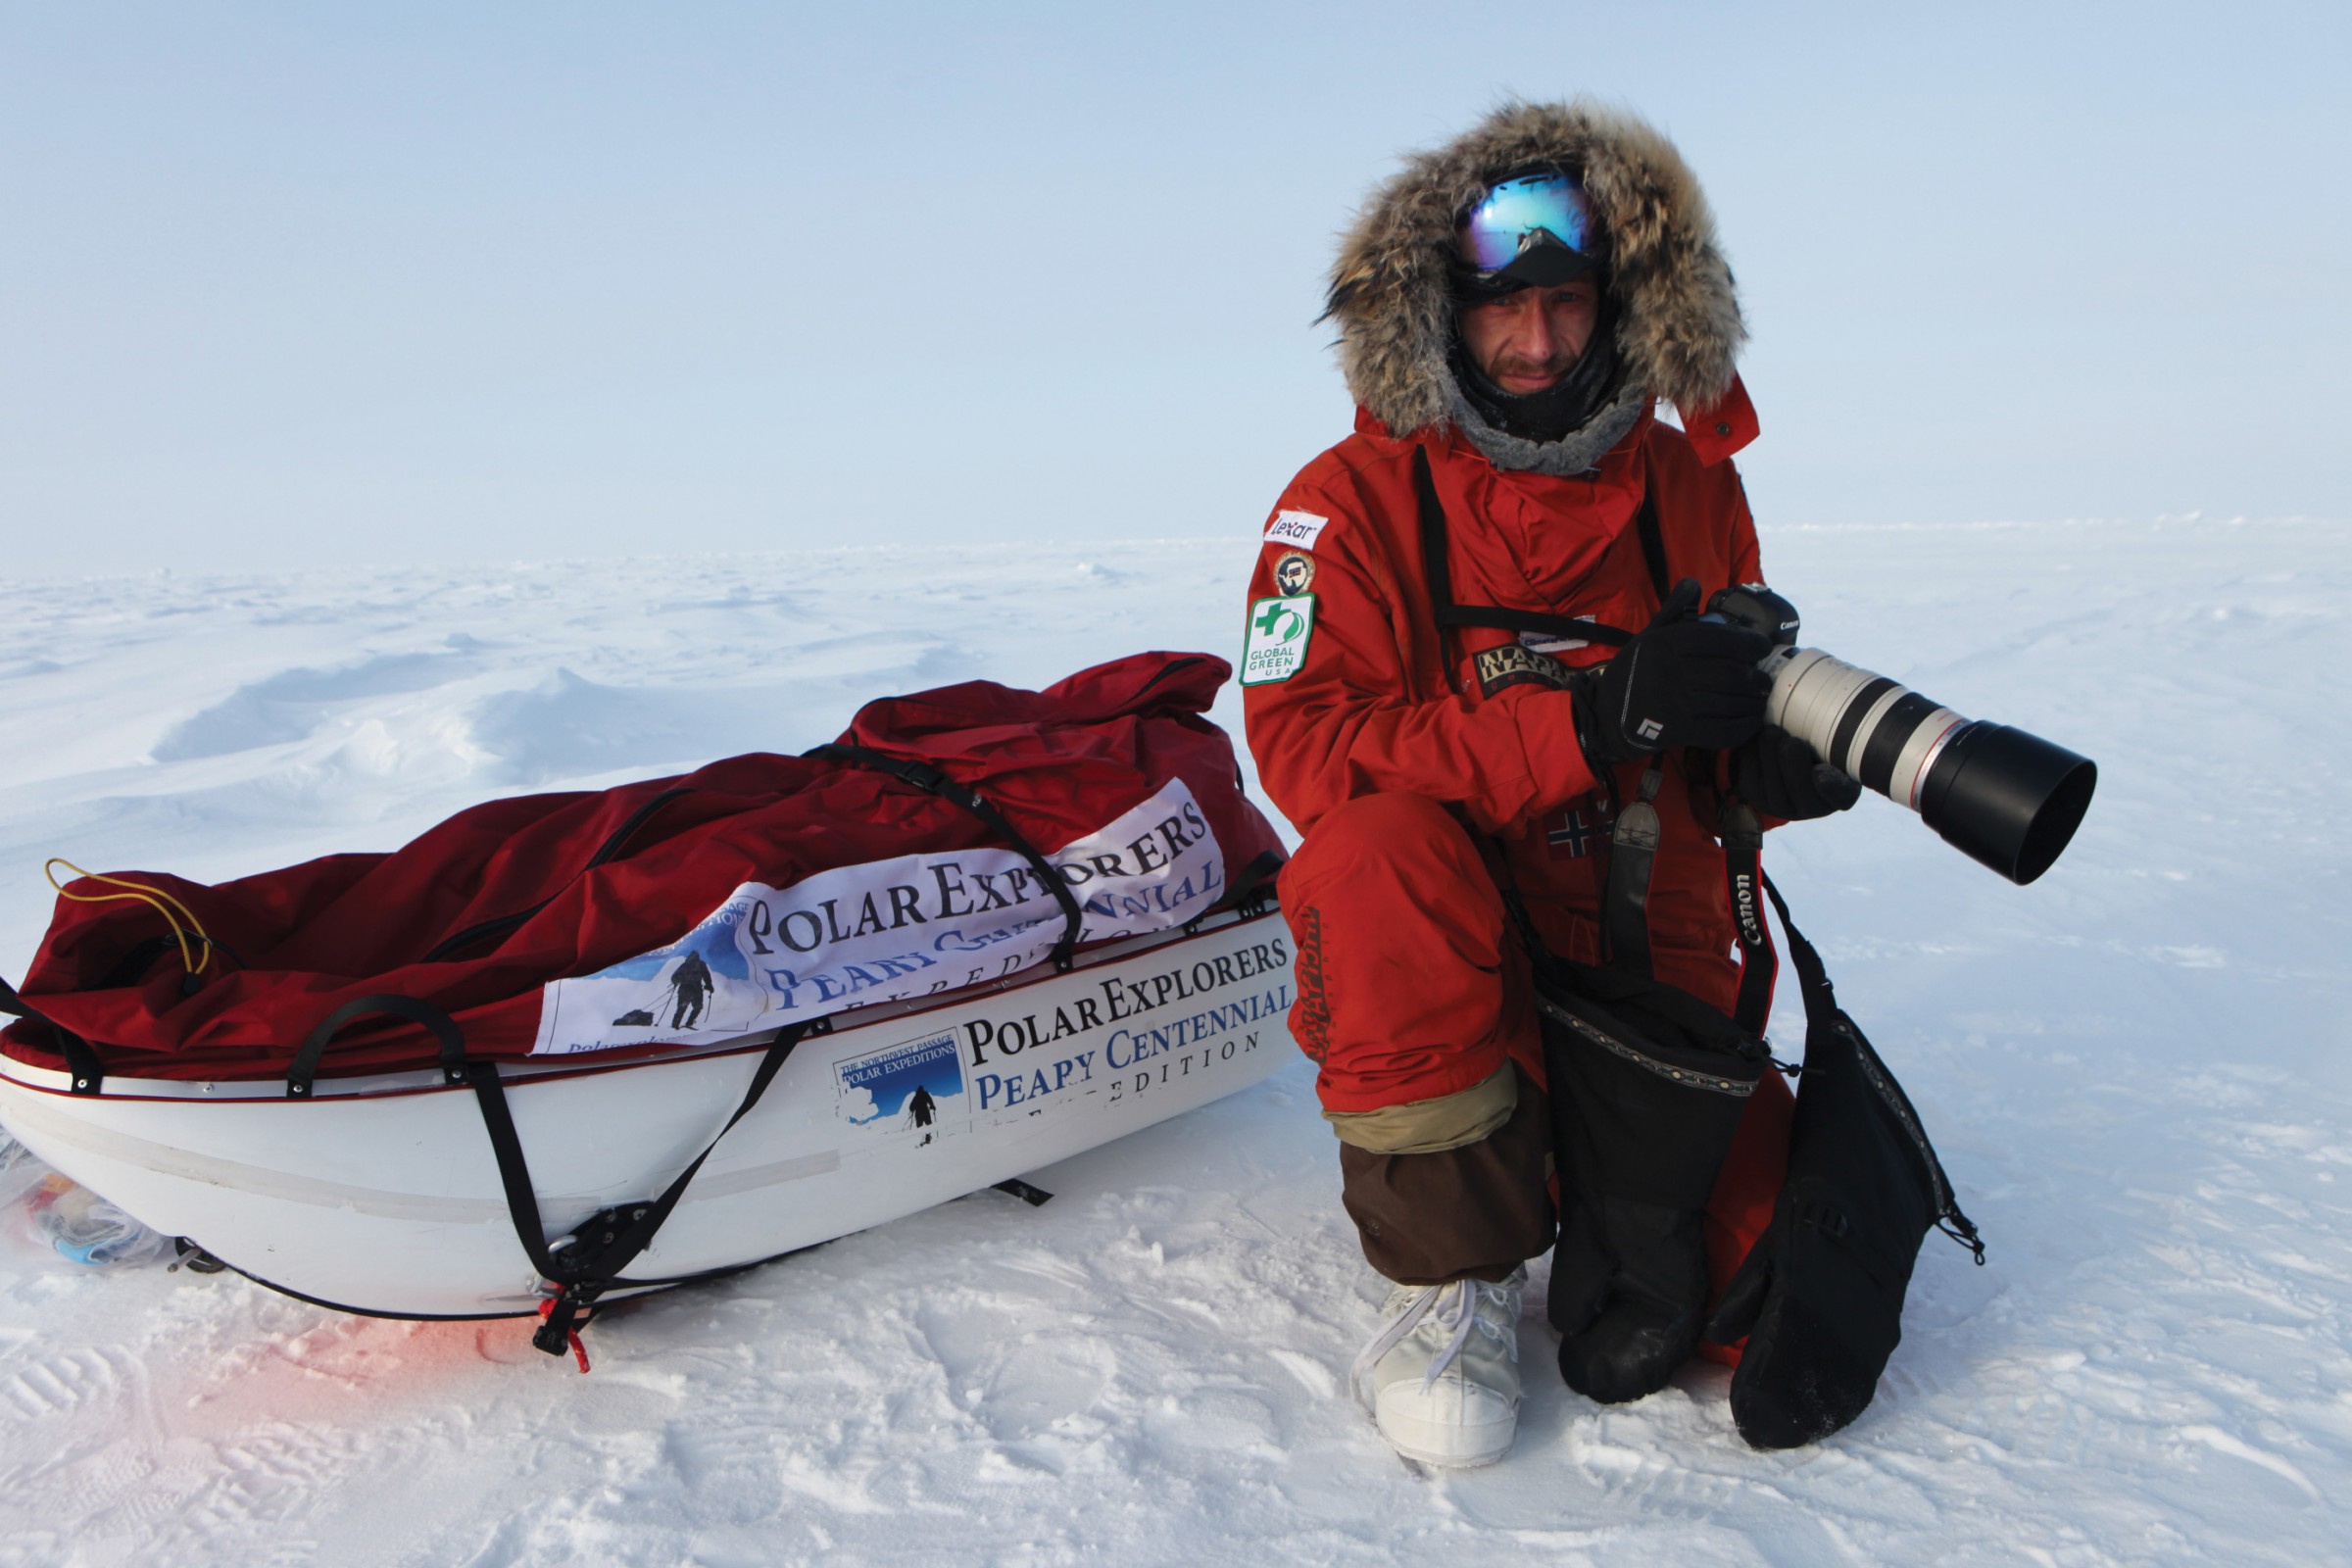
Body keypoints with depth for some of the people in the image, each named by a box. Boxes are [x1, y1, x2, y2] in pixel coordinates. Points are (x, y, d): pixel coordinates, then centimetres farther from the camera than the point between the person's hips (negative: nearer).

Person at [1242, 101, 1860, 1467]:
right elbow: (1306, 747, -20)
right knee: (1381, 850, -37)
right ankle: (1457, 1258, -17)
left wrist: (1771, 759, -12)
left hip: (1648, 947, 3)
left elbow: (1723, 757, 14)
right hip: (1446, 954, -2)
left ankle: (1619, 1201, 21)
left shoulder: (1689, 489, 6)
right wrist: (1590, 717, -28)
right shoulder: (1356, 503, -6)